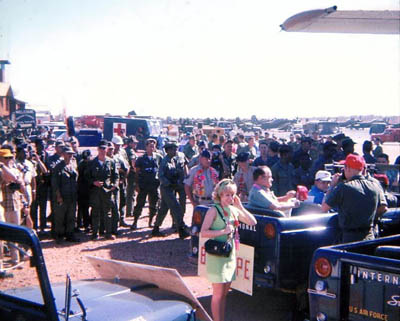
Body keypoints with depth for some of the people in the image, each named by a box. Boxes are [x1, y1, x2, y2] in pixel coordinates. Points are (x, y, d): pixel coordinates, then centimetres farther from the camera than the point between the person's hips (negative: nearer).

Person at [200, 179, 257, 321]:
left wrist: (240, 207, -3)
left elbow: (253, 222, 5)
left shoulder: (234, 210, 7)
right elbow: (203, 232, -17)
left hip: (230, 255, 6)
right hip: (217, 255, -6)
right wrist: (223, 231, -20)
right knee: (218, 293, -2)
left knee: (224, 293, 13)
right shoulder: (214, 210, -12)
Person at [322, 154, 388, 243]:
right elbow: (383, 208, 10)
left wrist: (332, 185, 0)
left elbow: (324, 208, -7)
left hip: (350, 237, -5)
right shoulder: (374, 184, 0)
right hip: (370, 236, 5)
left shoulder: (343, 187, -16)